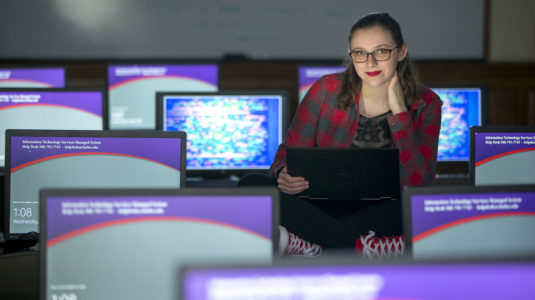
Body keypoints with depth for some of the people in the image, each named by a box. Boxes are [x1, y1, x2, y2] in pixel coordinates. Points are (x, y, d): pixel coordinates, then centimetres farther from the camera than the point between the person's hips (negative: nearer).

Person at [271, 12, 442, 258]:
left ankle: (303, 242, -32)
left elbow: (418, 184, -13)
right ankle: (365, 246, -31)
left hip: (380, 211, -1)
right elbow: (291, 151, 3)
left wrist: (399, 111, -15)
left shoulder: (426, 105, -1)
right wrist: (284, 175, -22)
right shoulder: (327, 90, -2)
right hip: (322, 206, 1)